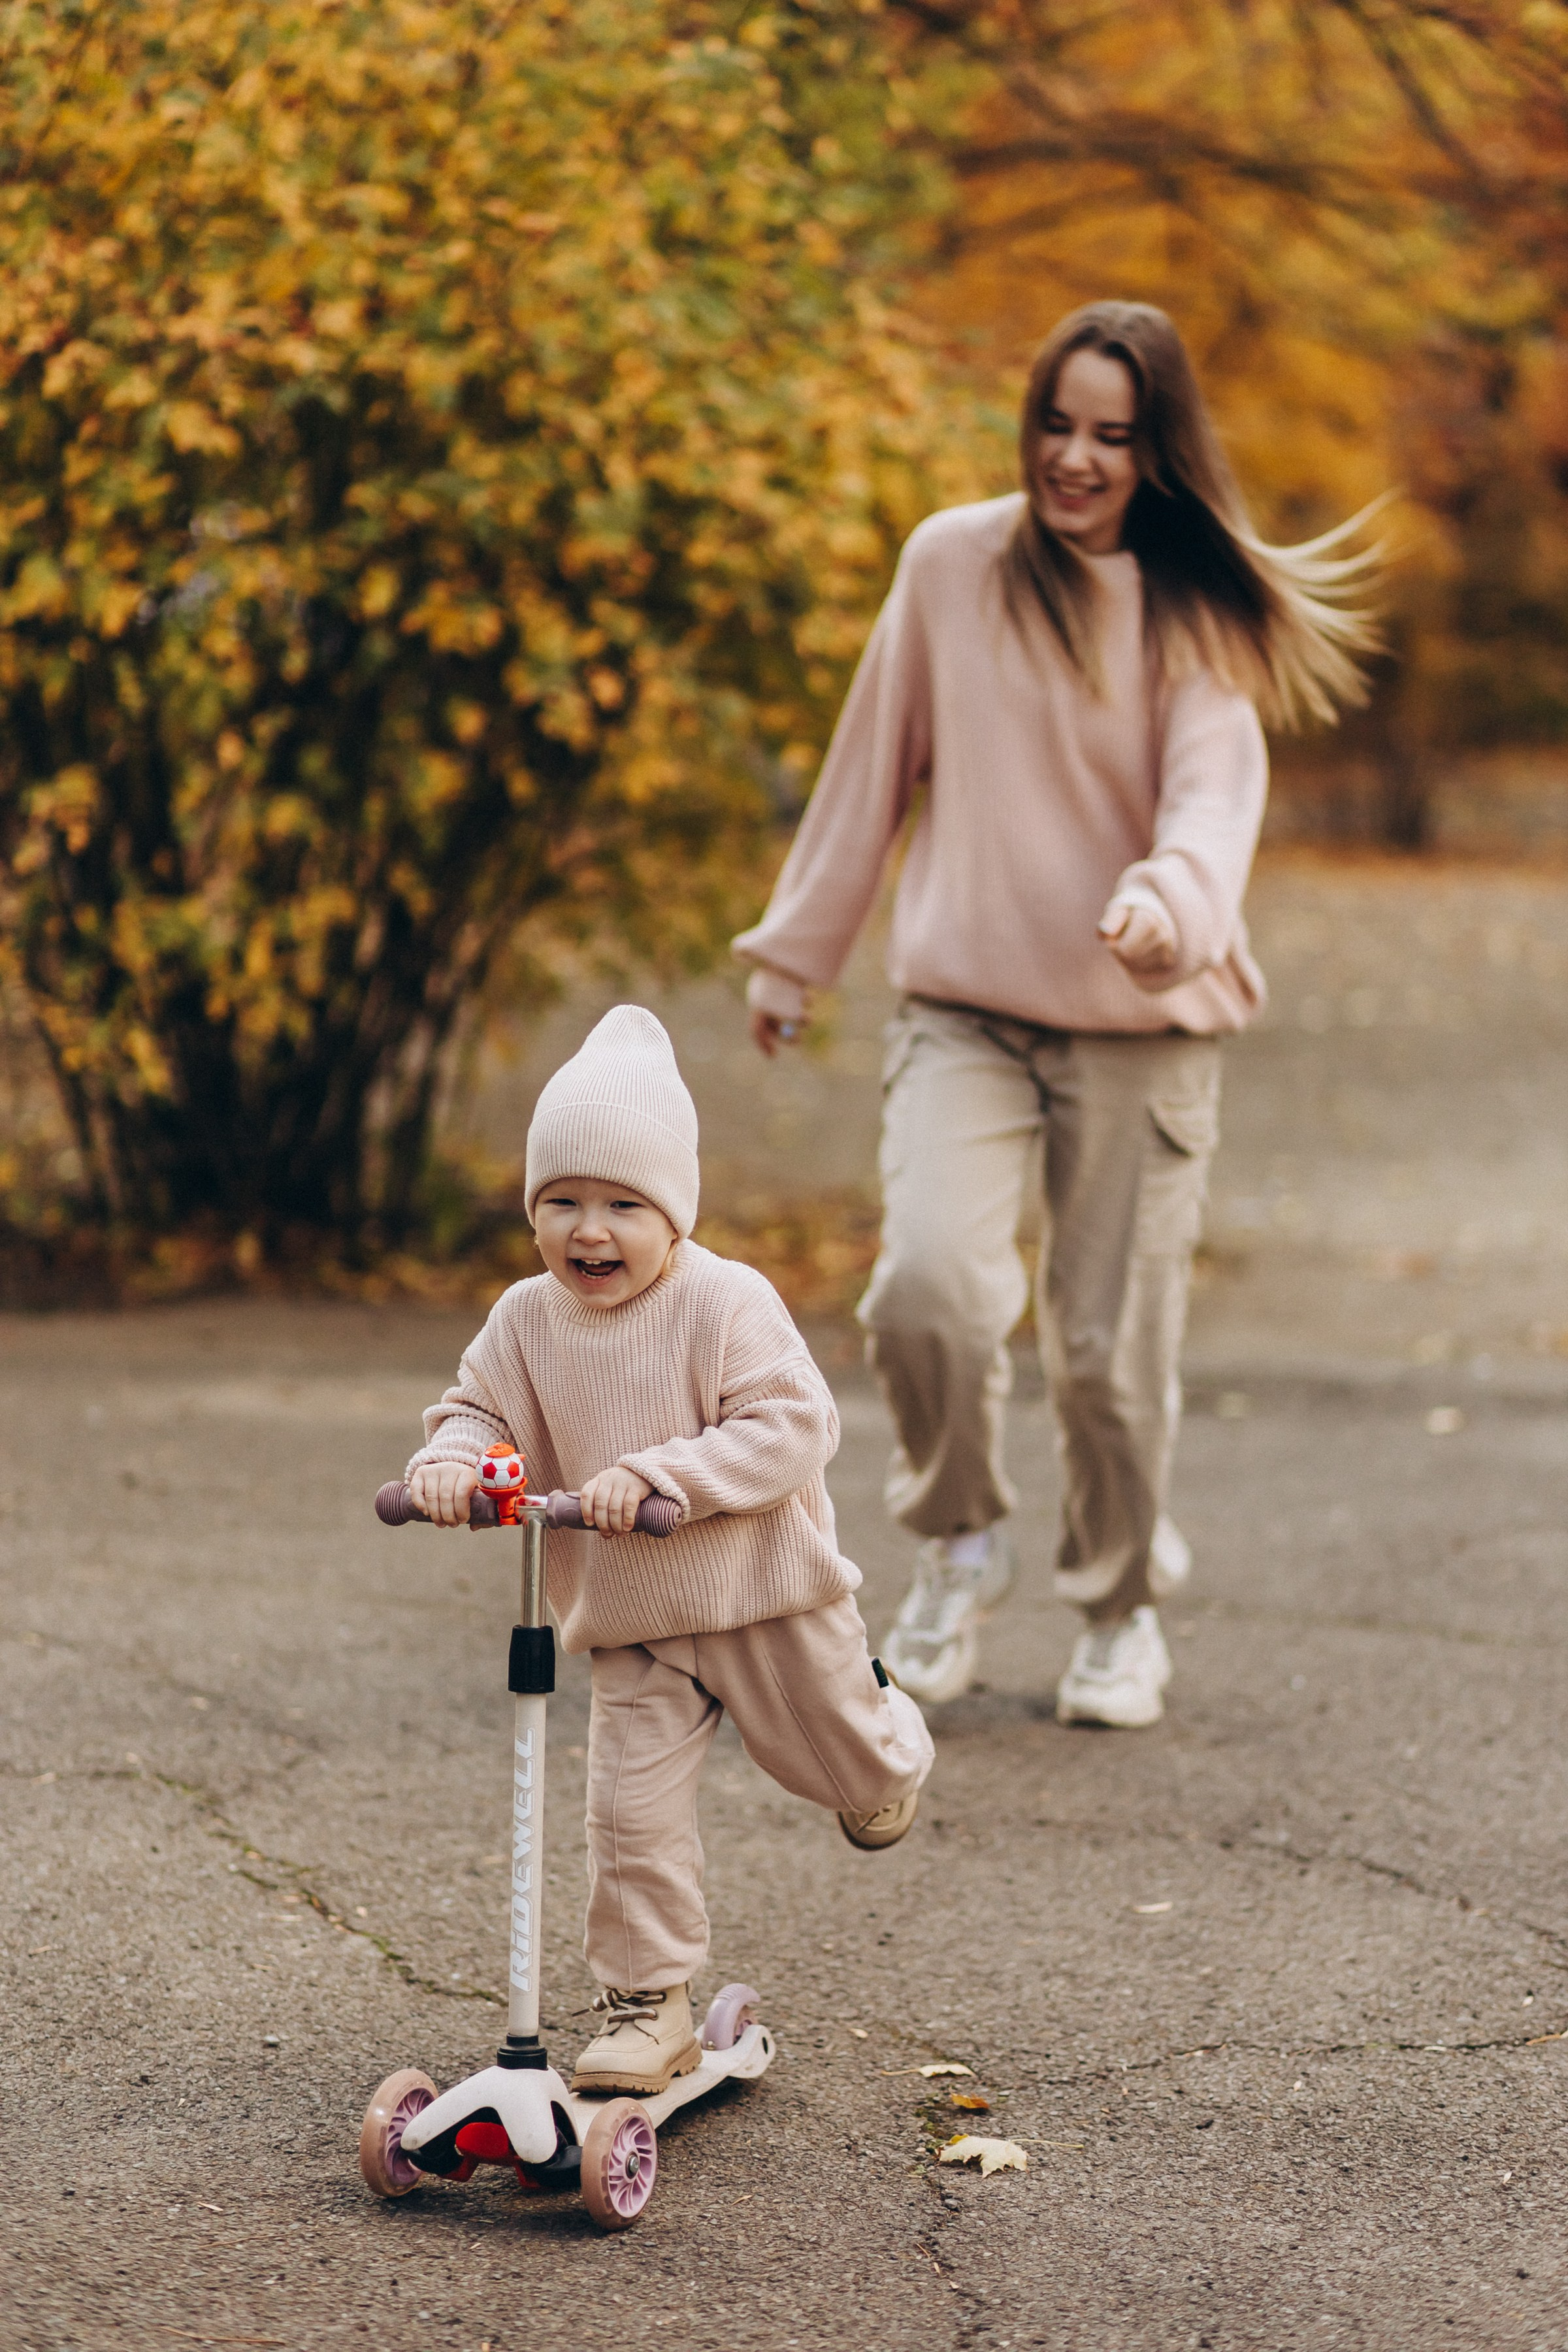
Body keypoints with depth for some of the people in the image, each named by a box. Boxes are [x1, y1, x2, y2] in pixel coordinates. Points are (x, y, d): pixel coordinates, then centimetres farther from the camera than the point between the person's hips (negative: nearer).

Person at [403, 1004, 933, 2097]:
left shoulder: (727, 1302, -18)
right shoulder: (527, 1321, -3)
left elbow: (792, 1426, -25)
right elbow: (478, 1408, 6)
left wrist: (657, 1474, -34)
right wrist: (451, 1462, -19)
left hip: (770, 1601, -3)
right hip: (630, 1631, 3)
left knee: (863, 1787, 15)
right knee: (632, 1814, -8)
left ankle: (884, 1734, 51)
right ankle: (648, 2007, 5)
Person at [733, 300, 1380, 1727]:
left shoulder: (1196, 617, -2)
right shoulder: (952, 563, 2)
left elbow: (1214, 799, -14)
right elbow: (875, 766, 12)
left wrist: (1168, 903, -37)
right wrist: (796, 953, 17)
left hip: (1143, 1032, -1)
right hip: (965, 1014, 1)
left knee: (1113, 1348, 1)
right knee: (928, 1284, -20)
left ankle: (1123, 1609, 27)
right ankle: (960, 1543, 8)